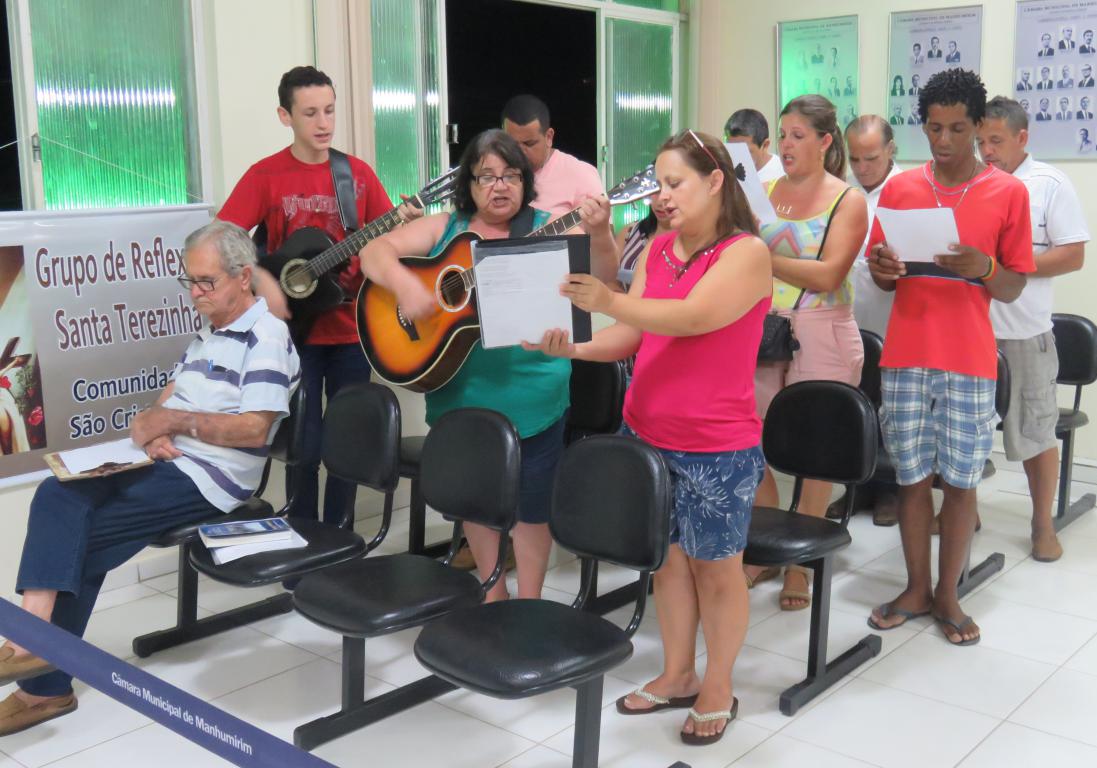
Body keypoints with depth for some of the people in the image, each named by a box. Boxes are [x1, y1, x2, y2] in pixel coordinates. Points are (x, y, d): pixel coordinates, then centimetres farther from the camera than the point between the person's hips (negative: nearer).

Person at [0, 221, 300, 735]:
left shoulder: (267, 336, -9)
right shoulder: (208, 334, 21)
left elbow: (254, 428, -19)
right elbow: (167, 401, 18)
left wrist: (176, 421, -14)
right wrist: (152, 431, -5)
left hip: (207, 478, -8)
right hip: (166, 462, 9)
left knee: (79, 540, -15)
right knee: (57, 496, -16)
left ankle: (46, 683, -4)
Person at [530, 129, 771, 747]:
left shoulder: (747, 253, -12)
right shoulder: (659, 249, 8)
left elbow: (690, 317, -28)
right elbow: (631, 336, 6)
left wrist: (609, 301, -41)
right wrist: (576, 348, -13)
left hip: (717, 447, -6)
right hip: (647, 435, 6)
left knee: (716, 568, 8)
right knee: (667, 557, 16)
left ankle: (719, 688, 25)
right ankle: (677, 675, 33)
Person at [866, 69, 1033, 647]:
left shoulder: (1007, 193, 1)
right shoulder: (899, 189, 7)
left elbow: (1013, 288, 2)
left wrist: (983, 267, -19)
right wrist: (882, 268, -12)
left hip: (969, 361, -1)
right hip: (905, 356, 2)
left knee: (960, 479, 4)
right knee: (912, 476, 7)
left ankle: (948, 594, 19)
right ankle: (916, 589, 21)